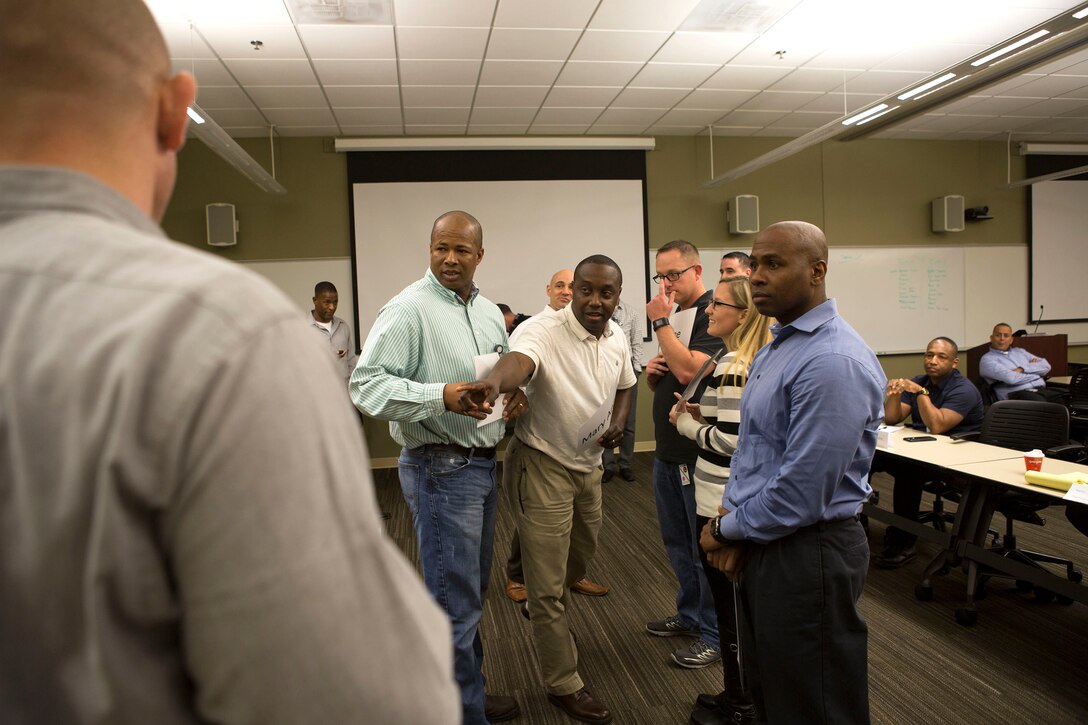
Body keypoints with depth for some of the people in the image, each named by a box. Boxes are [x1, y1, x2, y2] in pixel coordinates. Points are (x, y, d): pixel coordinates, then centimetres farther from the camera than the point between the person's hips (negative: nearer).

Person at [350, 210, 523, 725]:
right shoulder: (409, 308, -13)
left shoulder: (488, 311, 12)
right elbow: (366, 384, -19)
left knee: (471, 592, 20)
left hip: (482, 463, 8)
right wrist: (441, 396, -29)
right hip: (440, 469, -8)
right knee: (455, 601, 0)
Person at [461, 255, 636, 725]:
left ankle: (543, 611, 59)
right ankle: (564, 684, 22)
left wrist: (618, 421, -3)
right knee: (547, 583, 1)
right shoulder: (545, 332, -24)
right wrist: (495, 381, -70)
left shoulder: (618, 338, 0)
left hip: (589, 462, 8)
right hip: (542, 465, -7)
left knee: (583, 551, 28)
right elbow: (519, 360, -46)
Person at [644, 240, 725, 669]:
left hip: (699, 452, -9)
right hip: (669, 449, 9)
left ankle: (715, 633, 18)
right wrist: (652, 371, -2)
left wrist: (660, 322, -18)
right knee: (677, 541, 19)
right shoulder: (677, 316, 13)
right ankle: (690, 614, 36)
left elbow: (689, 370, -27)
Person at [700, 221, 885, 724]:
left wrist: (728, 530, -10)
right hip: (760, 545, 9)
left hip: (808, 555, -9)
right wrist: (733, 526, 0)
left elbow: (802, 492, -25)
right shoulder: (774, 348, 10)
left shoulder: (833, 362, -23)